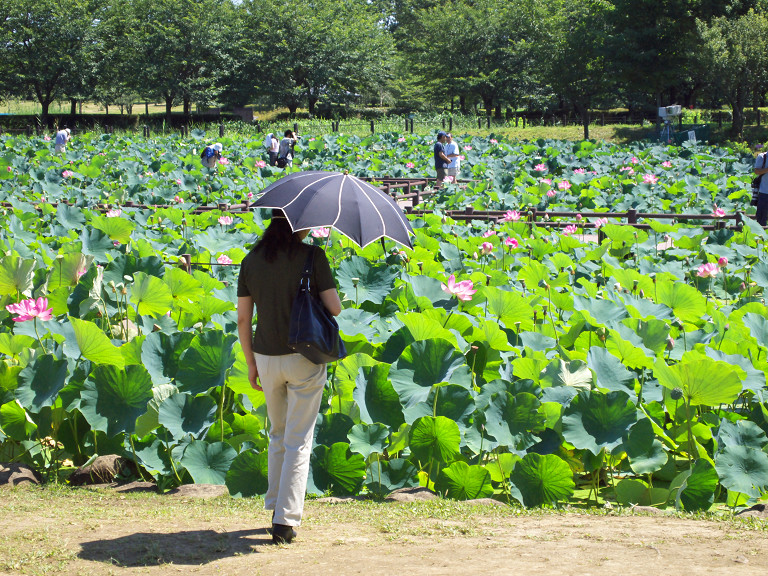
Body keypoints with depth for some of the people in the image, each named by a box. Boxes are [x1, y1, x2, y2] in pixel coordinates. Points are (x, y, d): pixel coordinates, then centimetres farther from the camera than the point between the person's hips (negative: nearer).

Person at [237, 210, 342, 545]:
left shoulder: (252, 260, 2)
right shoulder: (312, 256, -11)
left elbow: (242, 318, 4)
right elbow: (334, 308, -11)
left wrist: (251, 363, 13)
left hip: (267, 359, 4)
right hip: (305, 357, -4)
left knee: (278, 435, 22)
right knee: (298, 441, 2)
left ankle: (276, 506, 27)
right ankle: (286, 518, -3)